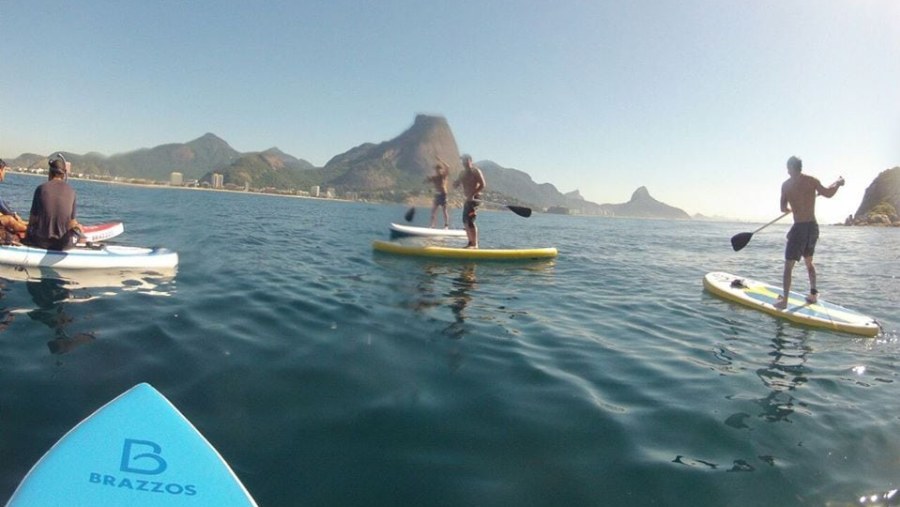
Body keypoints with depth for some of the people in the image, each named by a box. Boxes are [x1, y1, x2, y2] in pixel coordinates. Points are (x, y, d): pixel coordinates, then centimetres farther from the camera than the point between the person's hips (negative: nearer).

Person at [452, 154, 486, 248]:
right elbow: (455, 186, 12)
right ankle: (471, 242, 21)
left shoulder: (476, 171, -7)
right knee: (465, 221, 11)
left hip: (474, 198, -9)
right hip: (468, 199, 9)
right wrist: (459, 179, -9)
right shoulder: (462, 173, 15)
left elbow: (482, 185, -14)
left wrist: (473, 194, -24)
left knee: (470, 221, -17)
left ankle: (475, 244, -15)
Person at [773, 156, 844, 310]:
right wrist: (838, 183, 12)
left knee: (788, 265, -1)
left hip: (799, 228, -4)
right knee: (809, 262, 24)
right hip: (813, 227, 4)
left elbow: (783, 208, 1)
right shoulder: (811, 180, 0)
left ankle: (784, 301, -6)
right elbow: (827, 193, -6)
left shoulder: (786, 185, -4)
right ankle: (813, 294, 28)